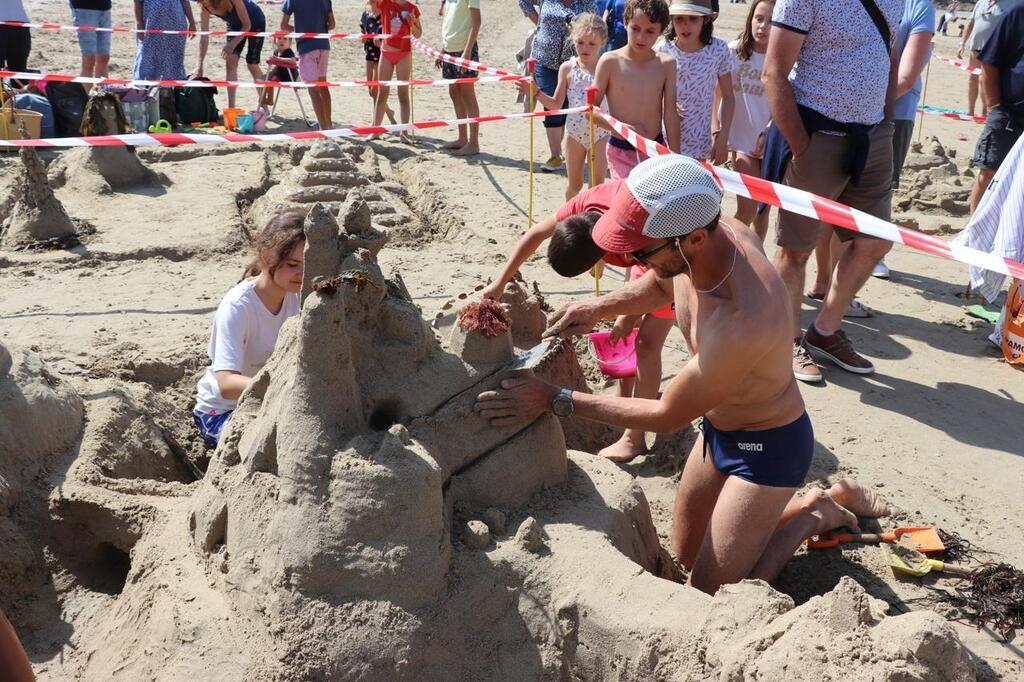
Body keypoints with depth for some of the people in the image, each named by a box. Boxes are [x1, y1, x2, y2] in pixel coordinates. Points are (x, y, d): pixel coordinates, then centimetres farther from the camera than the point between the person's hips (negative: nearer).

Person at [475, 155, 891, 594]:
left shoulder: (743, 323, -41)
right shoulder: (703, 237, -18)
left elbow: (666, 416, -27)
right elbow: (661, 284, 8)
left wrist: (556, 401, -24)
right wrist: (600, 307, -11)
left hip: (768, 446, -8)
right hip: (718, 427, 8)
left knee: (711, 596, -3)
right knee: (686, 557, 21)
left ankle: (817, 514, 16)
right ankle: (819, 500, 32)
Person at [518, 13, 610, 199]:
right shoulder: (567, 68, -3)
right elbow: (556, 104, 3)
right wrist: (536, 92, -11)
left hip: (600, 133, -2)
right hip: (575, 132, 2)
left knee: (598, 183, 0)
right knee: (574, 184, 13)